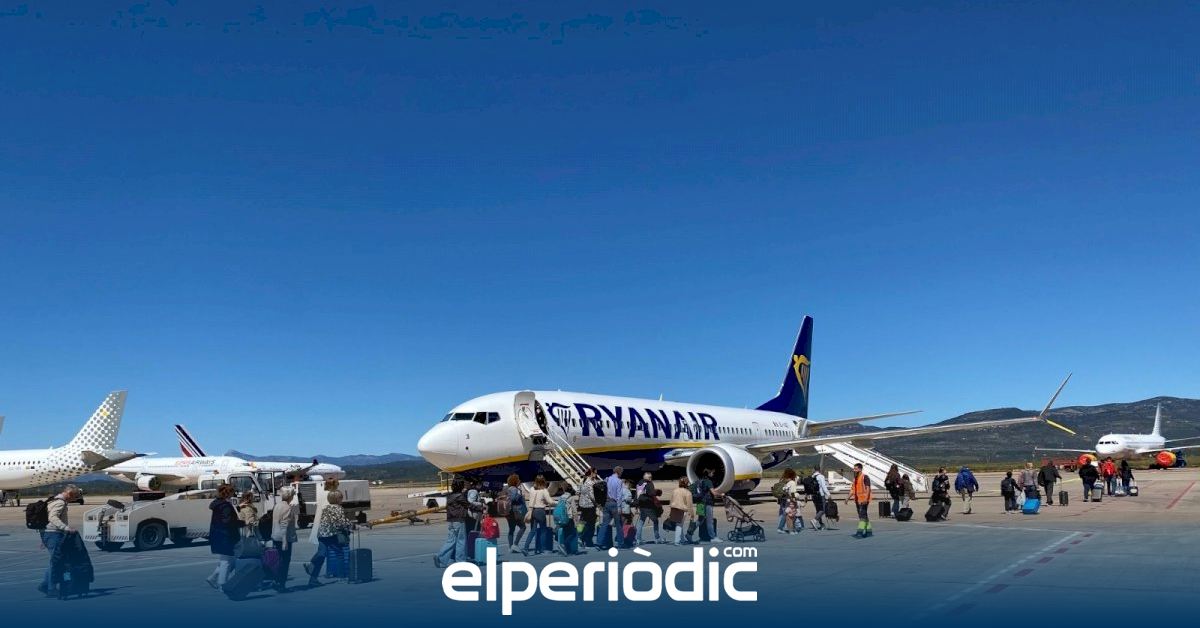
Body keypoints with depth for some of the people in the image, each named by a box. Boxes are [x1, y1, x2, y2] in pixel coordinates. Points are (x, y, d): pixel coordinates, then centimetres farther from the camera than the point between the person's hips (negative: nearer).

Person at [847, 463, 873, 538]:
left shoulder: (865, 477, -9)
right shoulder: (855, 478, 16)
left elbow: (868, 488, -15)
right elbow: (853, 489, 20)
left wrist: (866, 498, -24)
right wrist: (848, 498, 13)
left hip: (863, 500, -9)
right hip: (857, 500, 9)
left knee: (862, 516, -12)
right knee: (864, 516, 12)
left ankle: (860, 532, -18)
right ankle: (868, 531, 19)